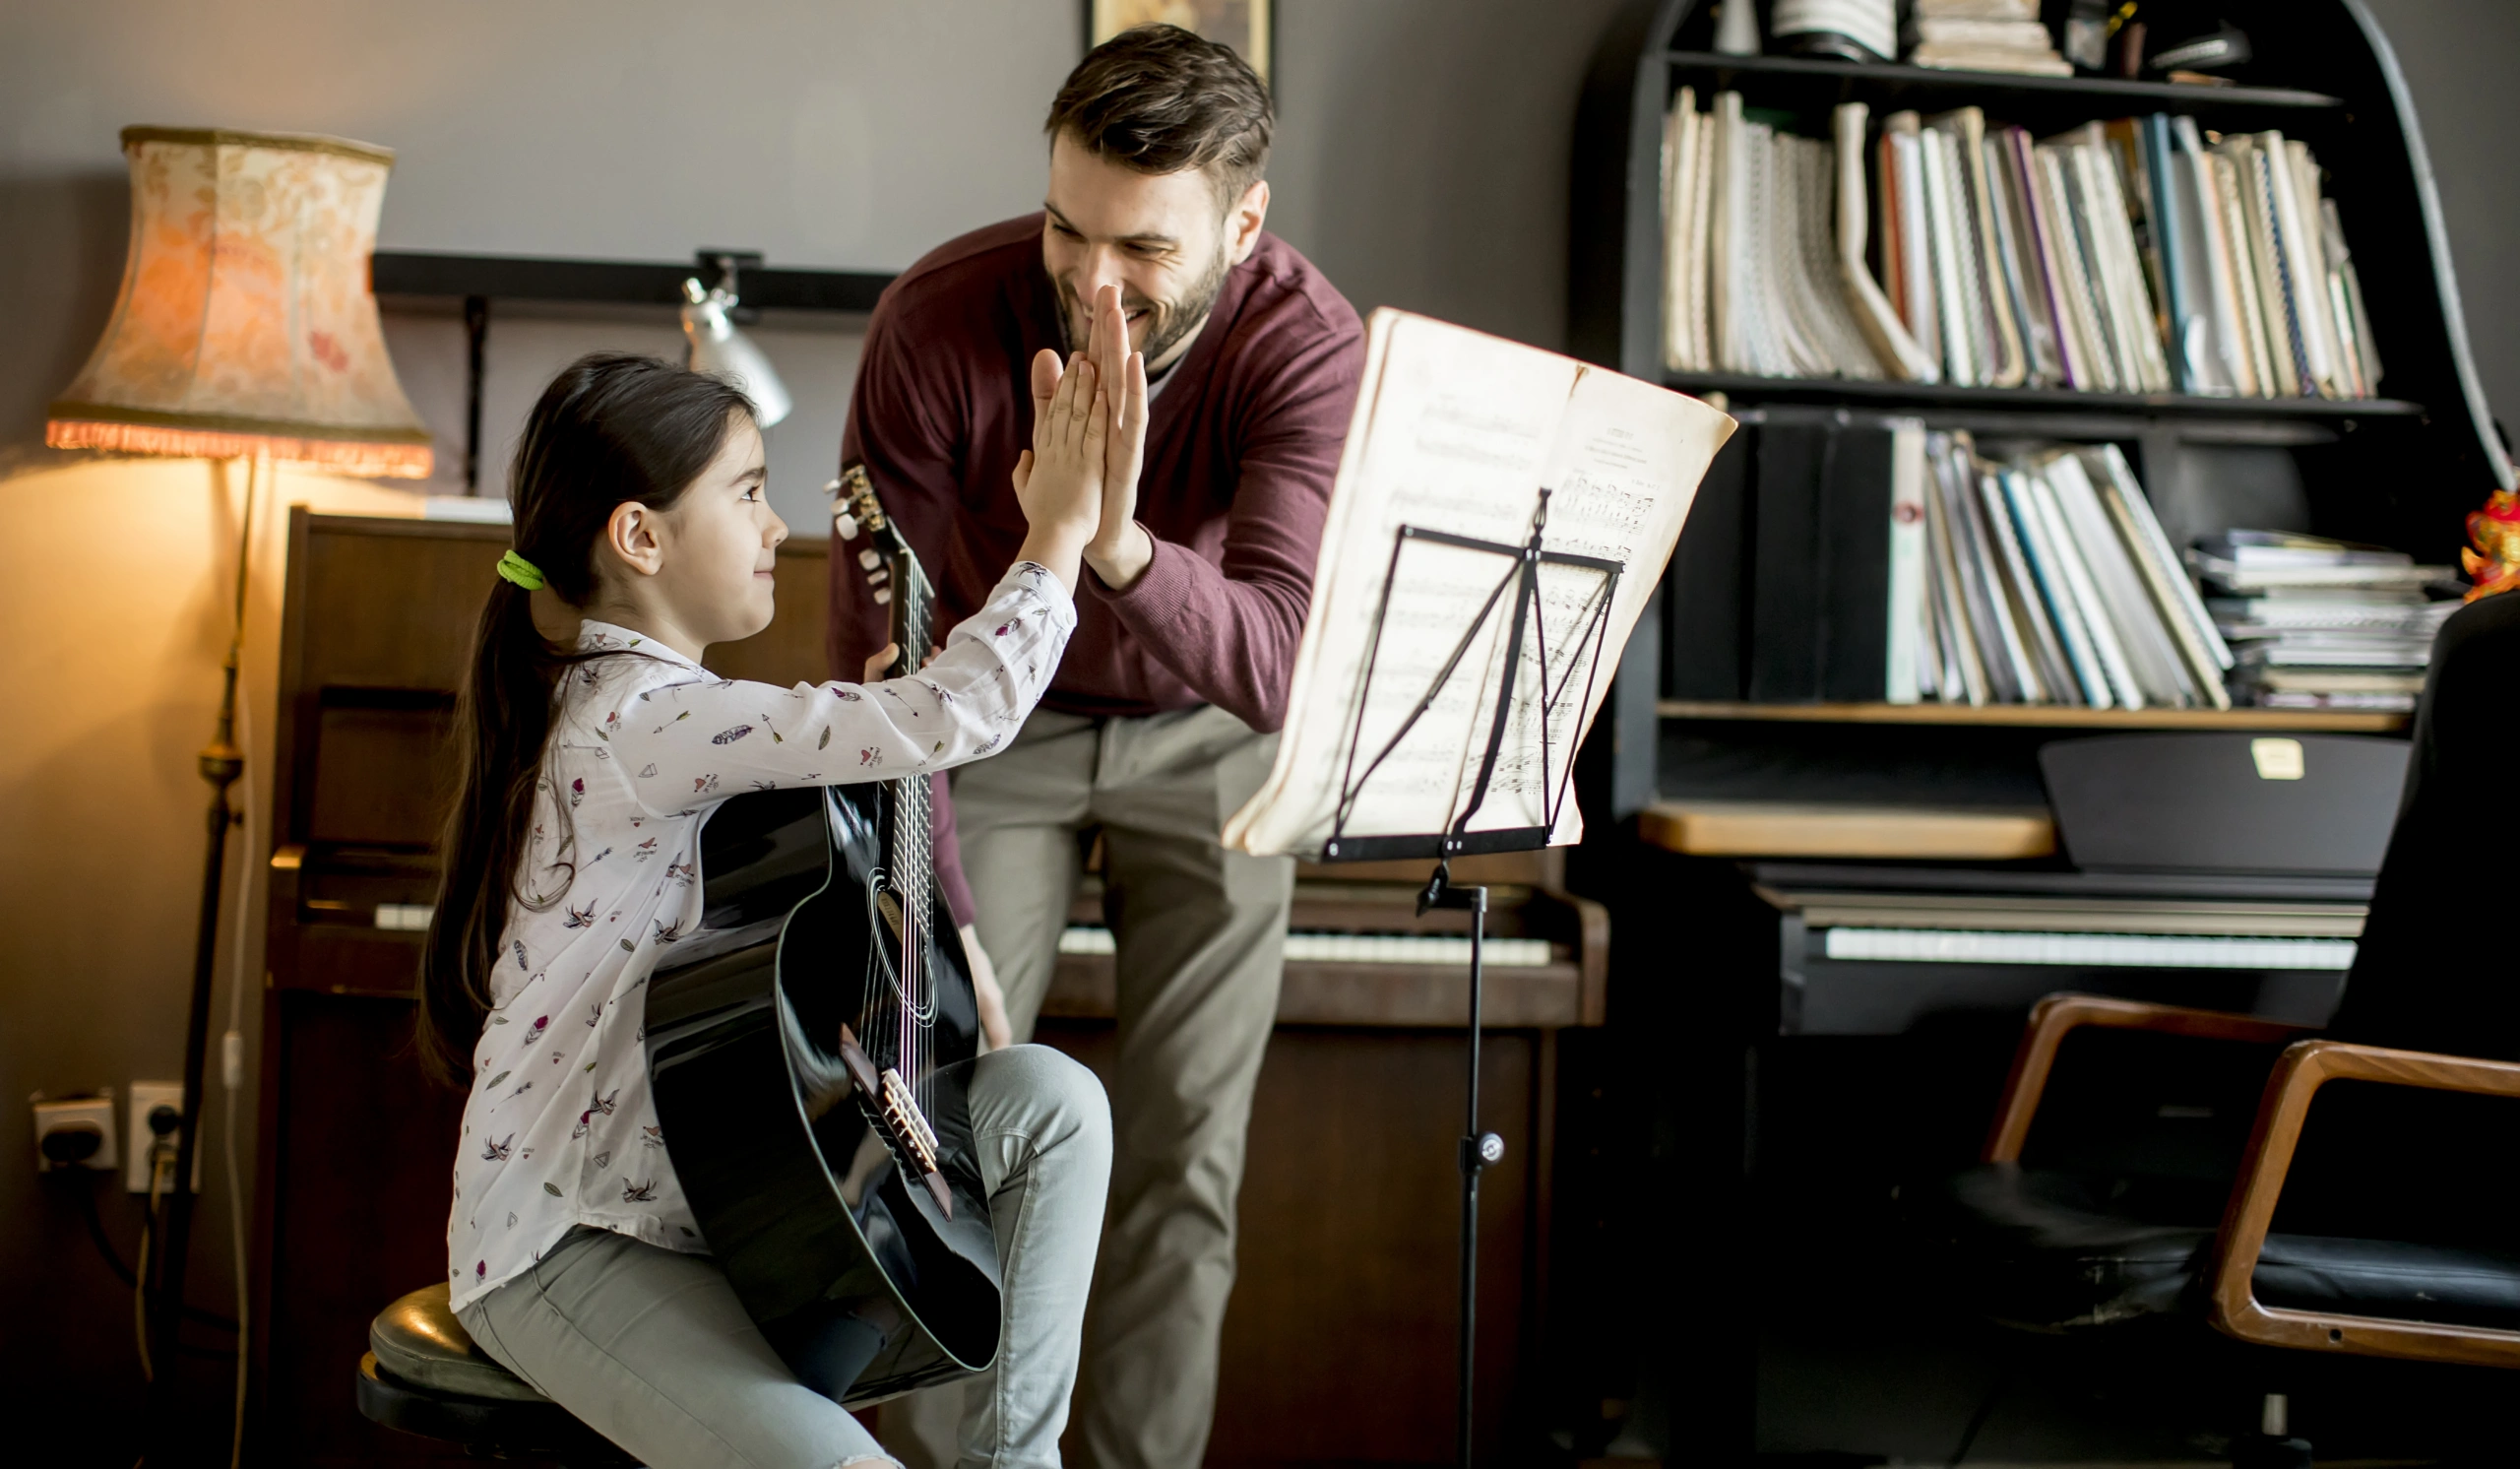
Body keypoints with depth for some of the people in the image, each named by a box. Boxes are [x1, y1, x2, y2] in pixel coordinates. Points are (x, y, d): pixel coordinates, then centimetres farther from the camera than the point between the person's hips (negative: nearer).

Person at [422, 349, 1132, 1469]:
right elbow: (954, 717, -28)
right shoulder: (642, 718, -21)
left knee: (1055, 1100, 1)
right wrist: (1060, 530, -17)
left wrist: (873, 704, 13)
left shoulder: (651, 698, 12)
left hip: (716, 1183, 10)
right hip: (576, 1241, -10)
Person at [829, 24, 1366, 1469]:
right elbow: (881, 645, -20)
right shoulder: (940, 320, -27)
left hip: (1202, 737, 0)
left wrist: (1115, 540, -60)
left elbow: (1273, 669, -41)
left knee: (1187, 1151, 0)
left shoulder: (1310, 348, -29)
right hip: (1004, 716, 0)